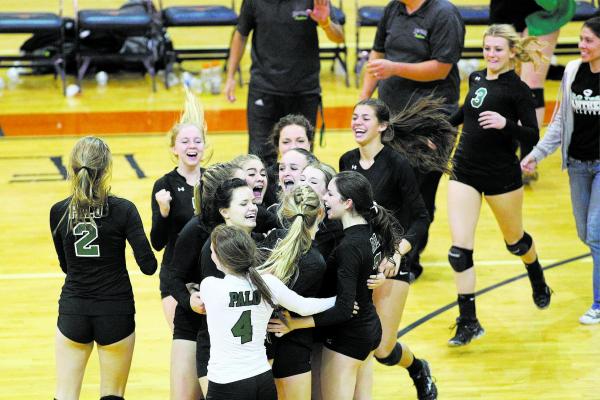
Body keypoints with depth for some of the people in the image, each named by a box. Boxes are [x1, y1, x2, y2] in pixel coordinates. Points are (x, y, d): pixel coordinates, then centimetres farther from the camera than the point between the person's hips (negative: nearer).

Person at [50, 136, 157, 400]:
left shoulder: (59, 212, -5)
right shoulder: (123, 210, -13)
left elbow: (65, 265, 7)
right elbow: (148, 266, -13)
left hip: (73, 311, 2)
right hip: (116, 312, -2)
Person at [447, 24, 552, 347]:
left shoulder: (517, 89, -12)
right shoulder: (476, 78, 4)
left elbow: (533, 136, -16)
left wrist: (505, 124, -32)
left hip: (502, 175, -4)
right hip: (465, 171, 4)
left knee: (514, 240, 18)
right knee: (459, 249, -6)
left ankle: (537, 278, 52)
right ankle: (468, 323, 2)